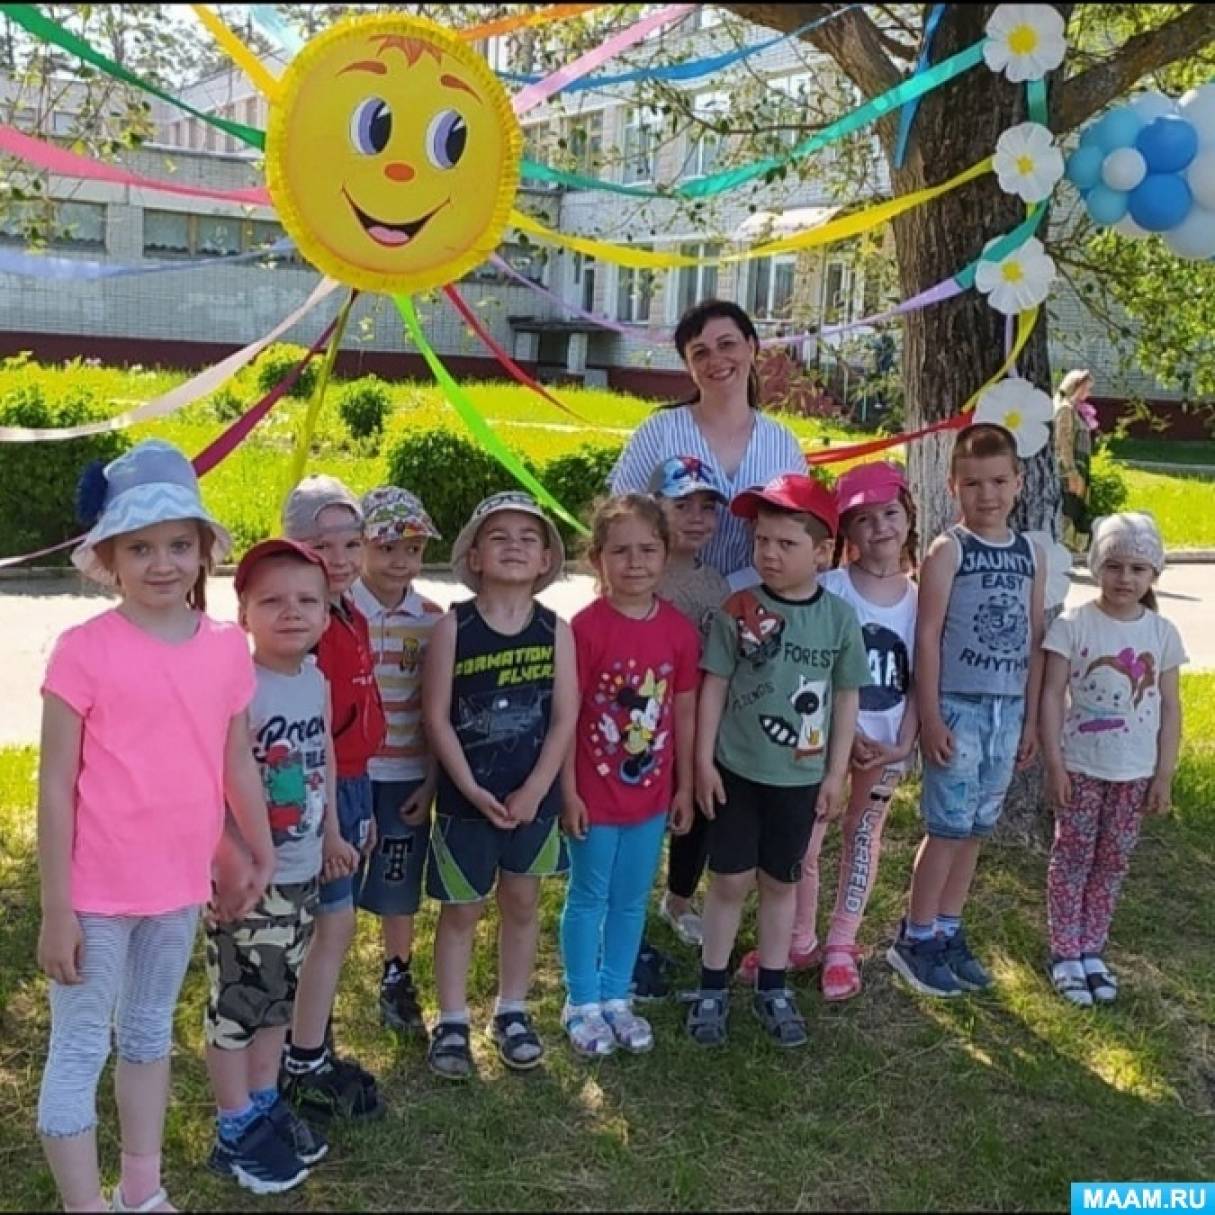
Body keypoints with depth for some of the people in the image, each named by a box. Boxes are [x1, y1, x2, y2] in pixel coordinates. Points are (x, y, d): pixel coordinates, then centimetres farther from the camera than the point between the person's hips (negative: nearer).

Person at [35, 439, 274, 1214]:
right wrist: (56, 909, -12)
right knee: (80, 1051, 7)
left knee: (151, 1034, 22)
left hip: (180, 886, 5)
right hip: (98, 891, -5)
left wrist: (262, 856, 16)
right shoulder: (85, 649, -15)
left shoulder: (228, 649, -2)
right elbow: (55, 786, -12)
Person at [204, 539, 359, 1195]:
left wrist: (330, 833, 20)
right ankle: (235, 1132, 21)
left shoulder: (318, 681, 3)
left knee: (279, 994, 20)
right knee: (237, 1001, 5)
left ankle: (265, 1104, 37)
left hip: (301, 870, 7)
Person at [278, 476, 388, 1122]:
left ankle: (310, 1053, 30)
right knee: (335, 921, -2)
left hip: (352, 782, 9)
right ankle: (305, 1069, 12)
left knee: (324, 925, 17)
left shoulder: (353, 620, 9)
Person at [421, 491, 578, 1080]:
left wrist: (534, 790, -11)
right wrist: (473, 790, -14)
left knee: (522, 903, 15)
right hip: (465, 795, -2)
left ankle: (512, 1011, 32)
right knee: (462, 910, 9)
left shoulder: (555, 629, -4)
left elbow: (564, 718, -4)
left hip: (533, 795, 2)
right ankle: (452, 1022, 23)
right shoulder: (453, 626, -10)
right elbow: (437, 717, -10)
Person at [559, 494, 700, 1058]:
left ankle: (616, 996, 34)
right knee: (588, 899, 12)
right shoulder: (586, 627, -16)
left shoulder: (679, 629, -4)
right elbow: (565, 715, -13)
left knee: (632, 900, 17)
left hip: (651, 793, 4)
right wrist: (568, 791, -12)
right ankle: (582, 1002, 28)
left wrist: (684, 786, 7)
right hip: (594, 793, -4)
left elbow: (684, 713, 4)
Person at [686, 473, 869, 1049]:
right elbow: (714, 687, -4)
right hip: (737, 771, -1)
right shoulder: (738, 611, -10)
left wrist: (835, 774, 3)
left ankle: (771, 990, 29)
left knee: (781, 881, 14)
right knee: (730, 880, 6)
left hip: (801, 777, 2)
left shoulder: (839, 617, -5)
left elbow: (846, 698, 3)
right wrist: (703, 761, -6)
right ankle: (711, 989, 21)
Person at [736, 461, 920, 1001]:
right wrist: (847, 735, -17)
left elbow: (916, 683, 3)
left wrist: (904, 743, -8)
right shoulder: (828, 589, -10)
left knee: (863, 839, 14)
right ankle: (798, 944, 24)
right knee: (803, 842, 4)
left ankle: (840, 946, 29)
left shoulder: (918, 598, -1)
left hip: (888, 743, 3)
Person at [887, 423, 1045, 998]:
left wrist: (1031, 718, 10)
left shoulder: (1031, 554, 8)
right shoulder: (948, 549, -7)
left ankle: (948, 932, 23)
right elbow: (927, 636, -10)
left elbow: (1035, 641, 11)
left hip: (1007, 709, 5)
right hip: (958, 706, -5)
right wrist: (930, 716, -14)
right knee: (948, 826, -2)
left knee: (976, 828, 11)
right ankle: (915, 939, 11)